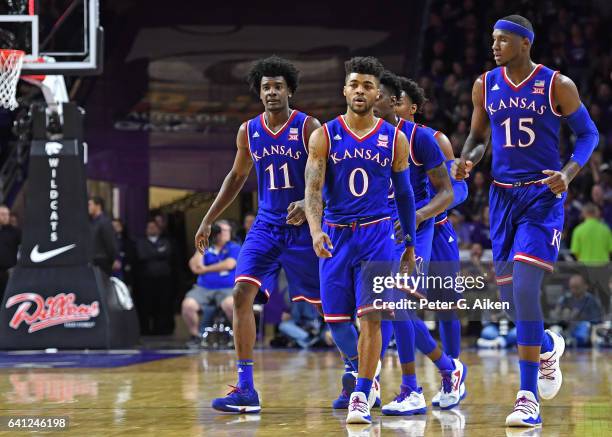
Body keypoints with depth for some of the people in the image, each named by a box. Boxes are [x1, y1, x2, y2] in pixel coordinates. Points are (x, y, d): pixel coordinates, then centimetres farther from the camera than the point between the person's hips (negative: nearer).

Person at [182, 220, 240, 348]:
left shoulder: (234, 248, 9)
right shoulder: (206, 248, 16)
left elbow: (229, 264, -9)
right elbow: (195, 267, 3)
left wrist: (205, 269, -2)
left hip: (226, 289, -3)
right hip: (203, 288, 3)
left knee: (230, 304, -37)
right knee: (187, 305, -26)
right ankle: (195, 336, -4)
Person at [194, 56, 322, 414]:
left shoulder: (308, 127, -9)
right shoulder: (249, 131, 5)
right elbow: (238, 176, 19)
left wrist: (308, 203, -30)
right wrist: (208, 220, 16)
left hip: (304, 227, -4)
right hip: (266, 226, 4)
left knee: (326, 302, 3)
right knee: (242, 294, -13)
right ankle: (246, 389, -12)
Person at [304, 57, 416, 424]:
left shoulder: (394, 139, 2)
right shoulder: (325, 136, -1)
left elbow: (405, 194, 10)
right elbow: (313, 188, -10)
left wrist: (410, 246, 11)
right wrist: (316, 230, -27)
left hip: (377, 233, -1)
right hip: (336, 235, 1)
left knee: (370, 316, -13)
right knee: (336, 319, 5)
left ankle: (362, 397, -7)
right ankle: (367, 378, 29)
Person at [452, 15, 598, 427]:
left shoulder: (558, 86, -7)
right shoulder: (485, 85, 4)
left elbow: (588, 133, 1)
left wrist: (568, 173, -15)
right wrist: (467, 160, -5)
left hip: (543, 196, -5)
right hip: (503, 195, 5)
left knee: (525, 290, -18)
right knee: (510, 295, 8)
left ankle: (529, 398, -12)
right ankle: (547, 346, 43)